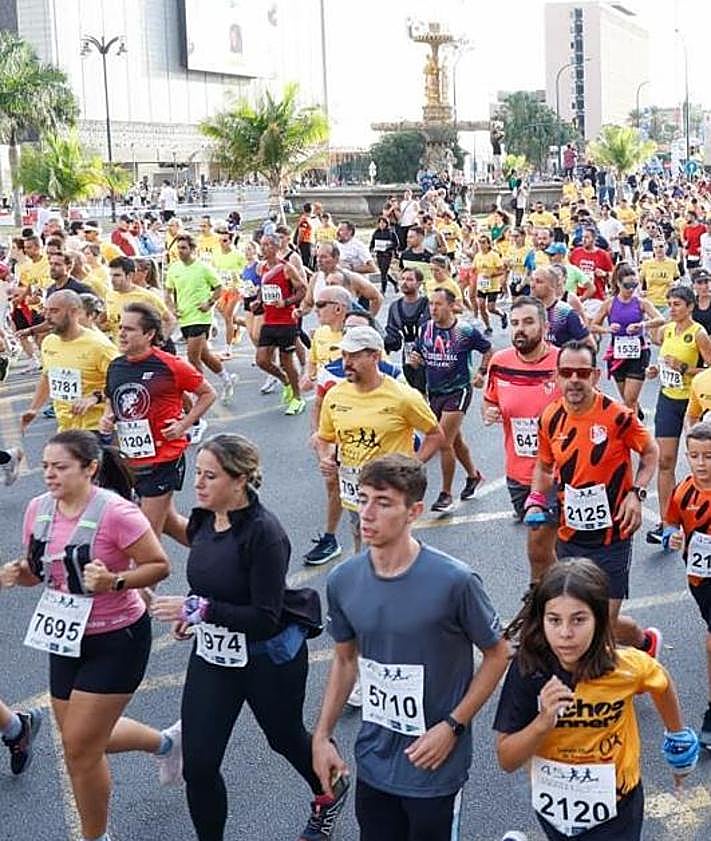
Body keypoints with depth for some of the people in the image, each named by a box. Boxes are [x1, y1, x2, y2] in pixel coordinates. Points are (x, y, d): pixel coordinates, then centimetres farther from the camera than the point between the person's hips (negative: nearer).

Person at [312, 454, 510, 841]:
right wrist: (322, 736, 4)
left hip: (435, 767, -4)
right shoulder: (342, 580, -7)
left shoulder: (454, 581, -21)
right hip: (373, 762, 4)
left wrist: (452, 726, -14)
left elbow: (497, 654, -8)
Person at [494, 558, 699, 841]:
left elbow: (661, 684, 2)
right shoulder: (527, 668, -24)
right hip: (553, 804, 1)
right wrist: (543, 722, -36)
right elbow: (507, 761, -19)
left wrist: (677, 737, 17)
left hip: (614, 810, -1)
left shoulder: (628, 666, -23)